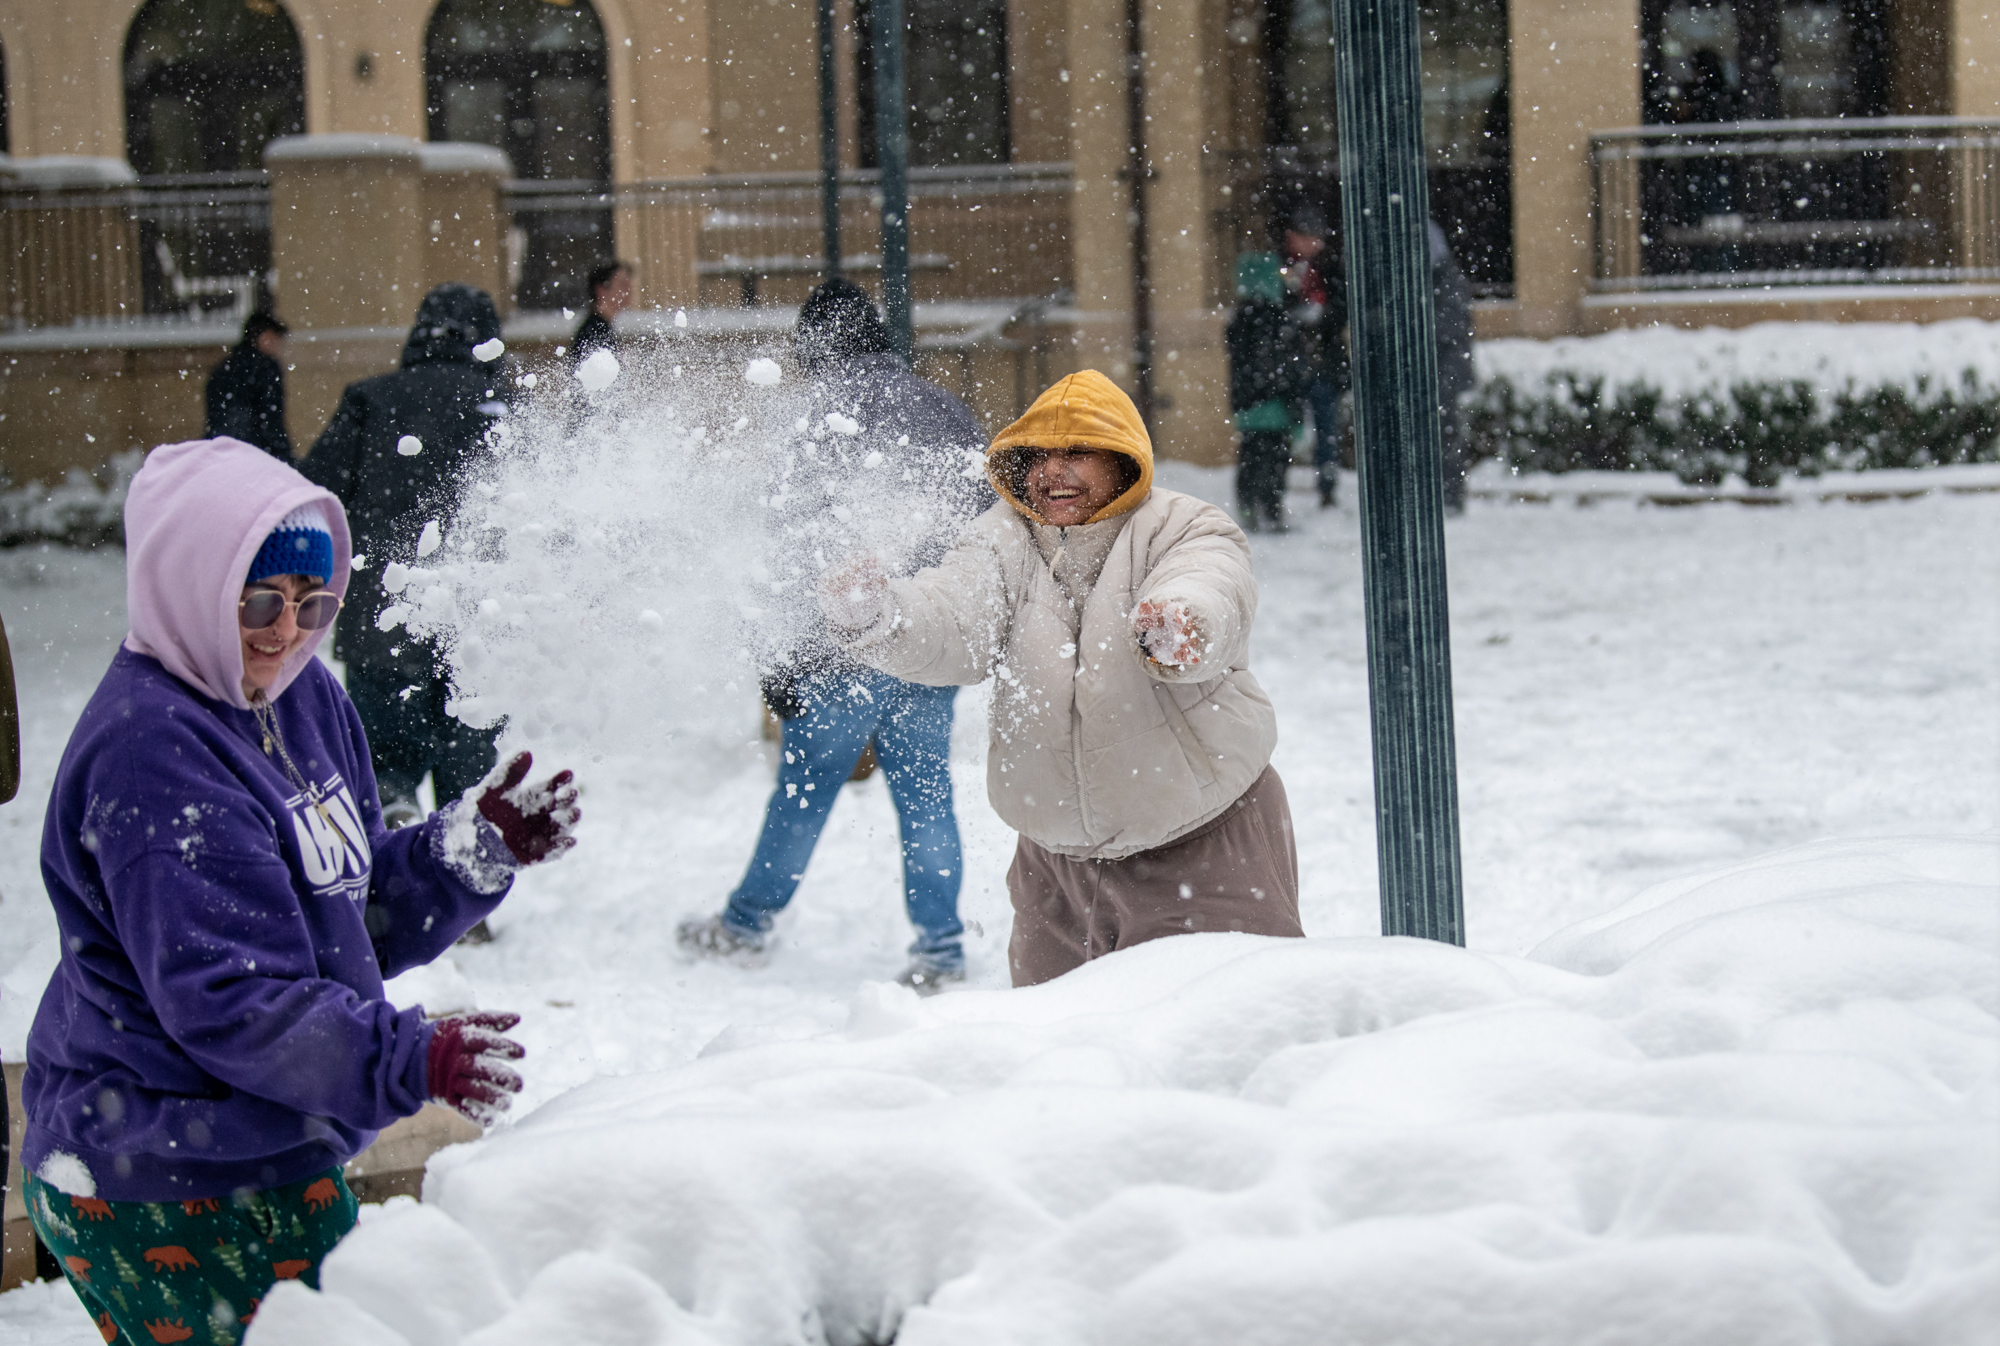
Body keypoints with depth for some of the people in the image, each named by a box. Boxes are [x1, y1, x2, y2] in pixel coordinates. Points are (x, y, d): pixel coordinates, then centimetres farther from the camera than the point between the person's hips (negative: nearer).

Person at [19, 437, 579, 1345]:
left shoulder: (304, 698, 9)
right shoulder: (151, 754, -20)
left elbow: (363, 916, 17)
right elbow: (225, 998, -25)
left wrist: (478, 848, 0)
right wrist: (407, 1060, -32)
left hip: (270, 1161, 9)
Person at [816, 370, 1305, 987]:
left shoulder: (1185, 531, -9)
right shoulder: (1005, 543, 1)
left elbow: (1209, 602, -31)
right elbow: (948, 625, -17)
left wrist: (1179, 627, -56)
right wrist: (875, 616, -40)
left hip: (1205, 850, -4)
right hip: (1059, 860, 4)